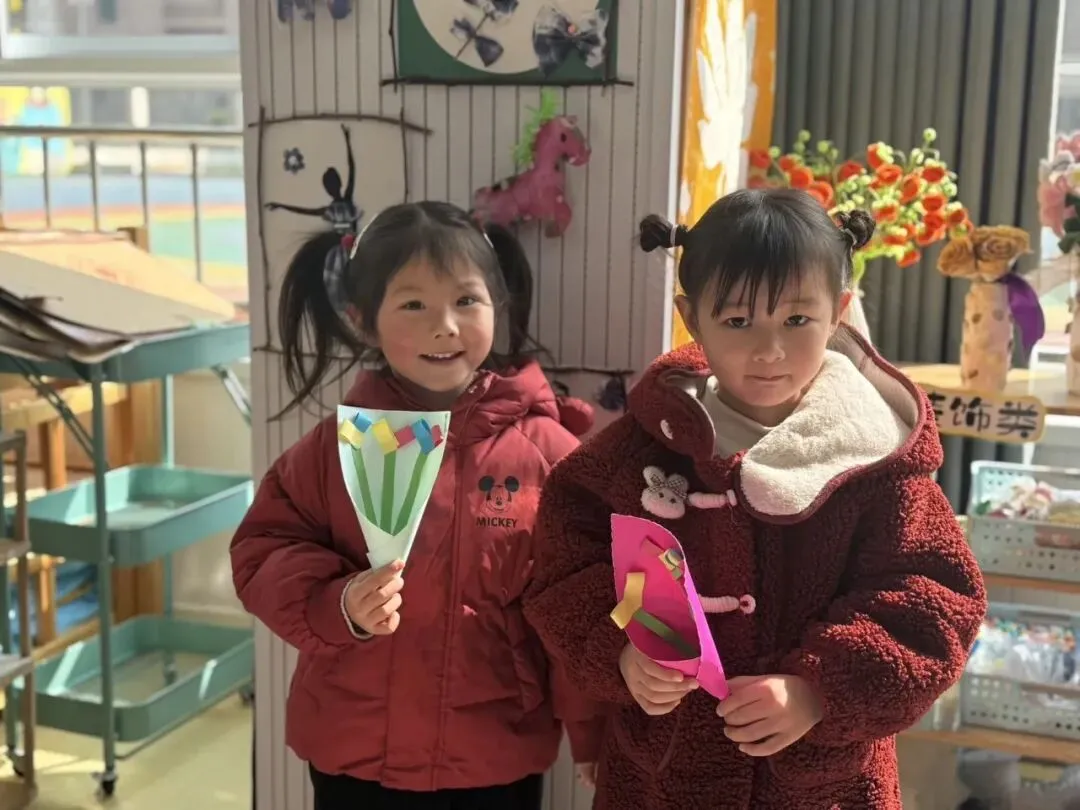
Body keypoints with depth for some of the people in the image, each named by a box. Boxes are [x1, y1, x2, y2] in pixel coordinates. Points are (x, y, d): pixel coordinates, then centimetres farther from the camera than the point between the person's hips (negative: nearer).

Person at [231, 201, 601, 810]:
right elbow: (261, 554, -2)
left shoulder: (546, 449, -10)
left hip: (499, 759, -1)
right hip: (356, 753, 1)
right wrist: (337, 606, -20)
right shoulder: (339, 445, -6)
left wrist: (591, 726, -1)